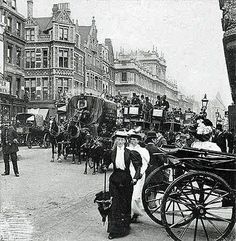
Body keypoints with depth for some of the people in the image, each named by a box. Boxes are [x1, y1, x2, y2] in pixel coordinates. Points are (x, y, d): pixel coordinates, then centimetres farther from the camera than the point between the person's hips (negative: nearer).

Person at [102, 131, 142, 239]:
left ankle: (124, 228, 20)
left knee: (125, 204, 6)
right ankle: (114, 230, 6)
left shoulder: (130, 153, -4)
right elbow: (106, 163, 15)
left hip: (126, 180, -1)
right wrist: (104, 166, -7)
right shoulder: (111, 153, 2)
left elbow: (137, 166, -2)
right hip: (115, 180, 1)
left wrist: (136, 177, -14)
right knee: (115, 204, -2)